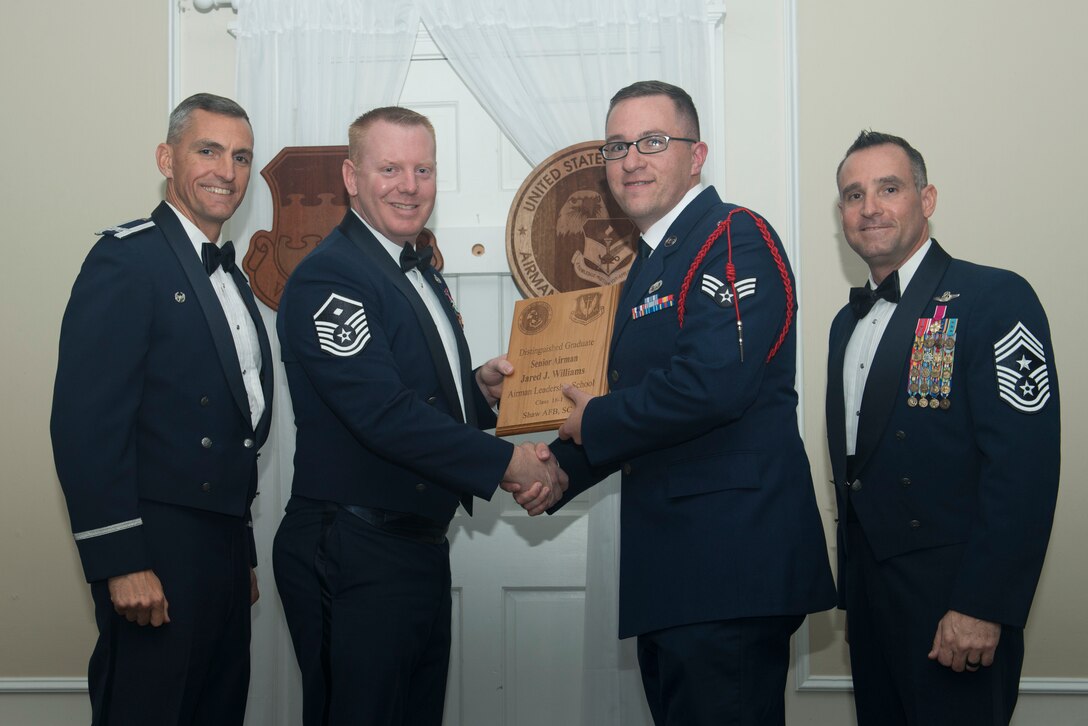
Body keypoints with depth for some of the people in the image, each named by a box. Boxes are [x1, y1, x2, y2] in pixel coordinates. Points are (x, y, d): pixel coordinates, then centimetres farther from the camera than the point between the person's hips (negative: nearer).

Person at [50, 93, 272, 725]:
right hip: (157, 554, -8)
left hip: (224, 548, 8)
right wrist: (121, 562, -21)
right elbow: (86, 421, -18)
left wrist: (243, 555, 18)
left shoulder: (229, 276, 17)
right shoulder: (128, 258, -10)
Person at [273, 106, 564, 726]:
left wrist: (481, 389, 1)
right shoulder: (327, 278, -16)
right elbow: (382, 413, -25)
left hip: (422, 551, 9)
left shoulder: (422, 274, 15)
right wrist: (510, 464, -21)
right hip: (353, 559, -9)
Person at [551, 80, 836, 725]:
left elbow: (714, 383, -25)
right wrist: (562, 470, 7)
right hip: (671, 563, 10)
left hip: (731, 559, -10)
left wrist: (594, 422, -10)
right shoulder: (651, 263, 18)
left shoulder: (735, 236, -11)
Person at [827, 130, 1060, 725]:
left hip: (952, 599, -7)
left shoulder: (996, 298, -11)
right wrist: (851, 586, 13)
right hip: (869, 590, 7)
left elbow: (1024, 465, -19)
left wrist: (983, 607, -23)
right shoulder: (848, 322, 14)